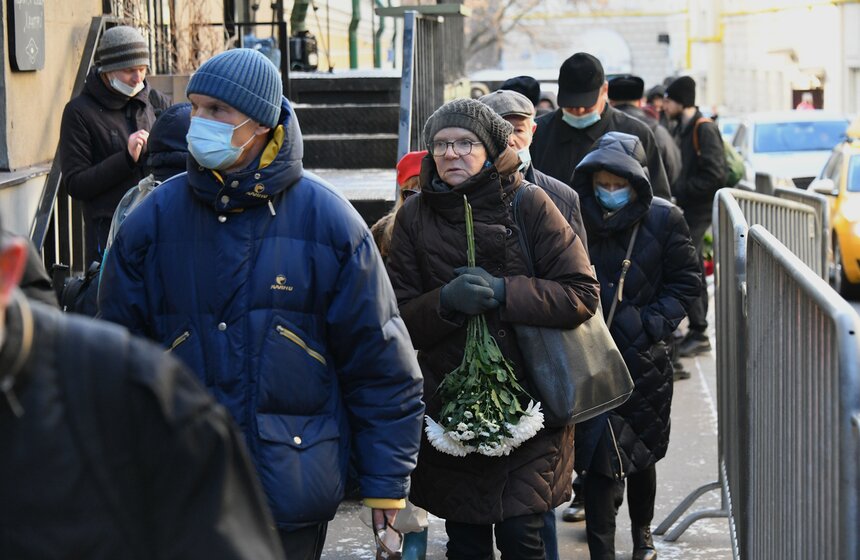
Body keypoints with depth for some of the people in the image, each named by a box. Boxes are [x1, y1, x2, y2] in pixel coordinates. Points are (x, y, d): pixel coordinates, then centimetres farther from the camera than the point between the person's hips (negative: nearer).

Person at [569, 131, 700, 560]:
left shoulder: (663, 220, -5)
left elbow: (685, 282, 1)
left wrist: (651, 323, -10)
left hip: (643, 359, 1)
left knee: (641, 454, 17)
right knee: (600, 459, -8)